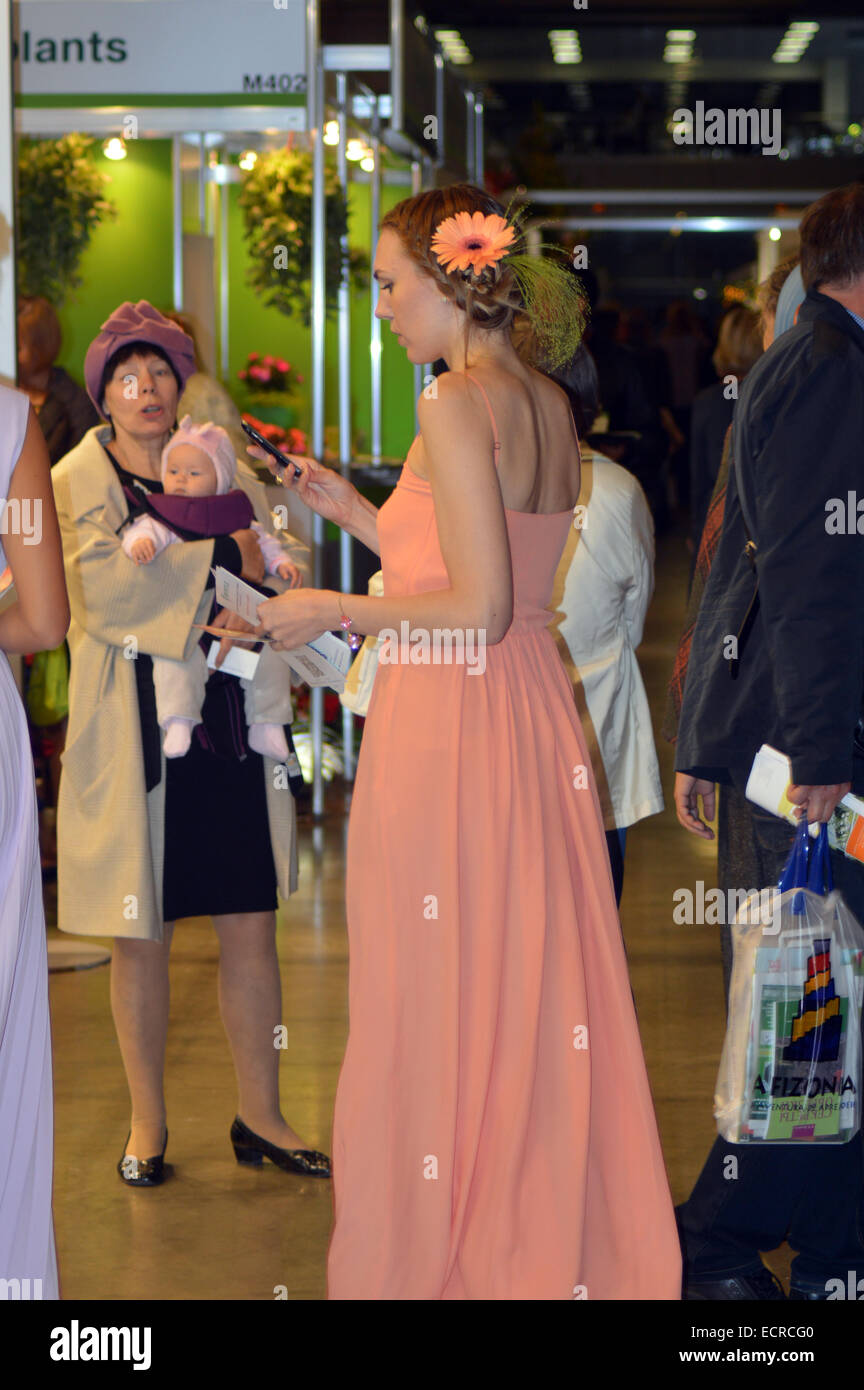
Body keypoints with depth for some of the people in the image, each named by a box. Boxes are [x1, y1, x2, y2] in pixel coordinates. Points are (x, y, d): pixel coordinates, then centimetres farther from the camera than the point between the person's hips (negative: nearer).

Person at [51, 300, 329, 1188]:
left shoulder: (224, 477, 11)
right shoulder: (73, 485, 0)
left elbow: (279, 579, 9)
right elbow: (100, 591, -16)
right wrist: (220, 560, -16)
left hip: (228, 730, 3)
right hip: (132, 736, -3)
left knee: (251, 925, 4)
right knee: (142, 939, 4)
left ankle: (259, 1116, 17)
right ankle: (147, 1124, 18)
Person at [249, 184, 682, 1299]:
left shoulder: (456, 404, -14)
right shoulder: (550, 404, 10)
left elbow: (477, 609, -19)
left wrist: (333, 611, -7)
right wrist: (354, 511, 19)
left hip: (450, 731, -8)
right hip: (538, 721, 8)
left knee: (440, 1005, 2)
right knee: (534, 994, 13)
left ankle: (439, 1258, 11)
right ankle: (557, 1247, 22)